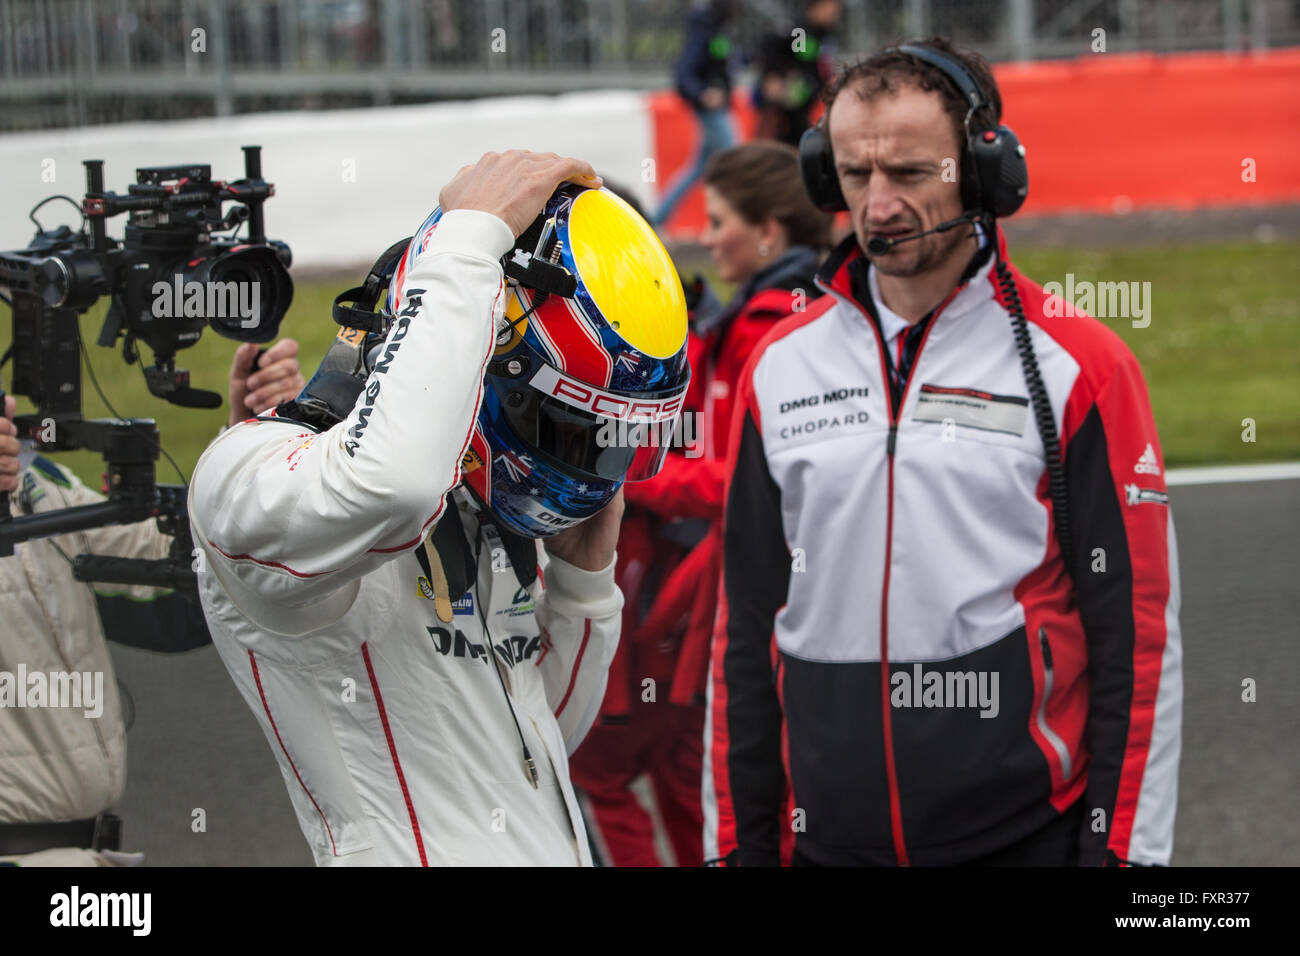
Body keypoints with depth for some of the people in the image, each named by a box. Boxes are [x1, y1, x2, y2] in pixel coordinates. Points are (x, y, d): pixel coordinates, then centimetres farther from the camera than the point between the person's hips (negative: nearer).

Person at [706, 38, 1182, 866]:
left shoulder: (1077, 367, -5)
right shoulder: (780, 369, 7)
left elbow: (1139, 633, -6)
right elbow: (748, 631, 11)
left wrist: (1124, 846, -10)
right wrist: (741, 838, 8)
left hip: (1027, 833, -3)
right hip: (831, 835, 4)